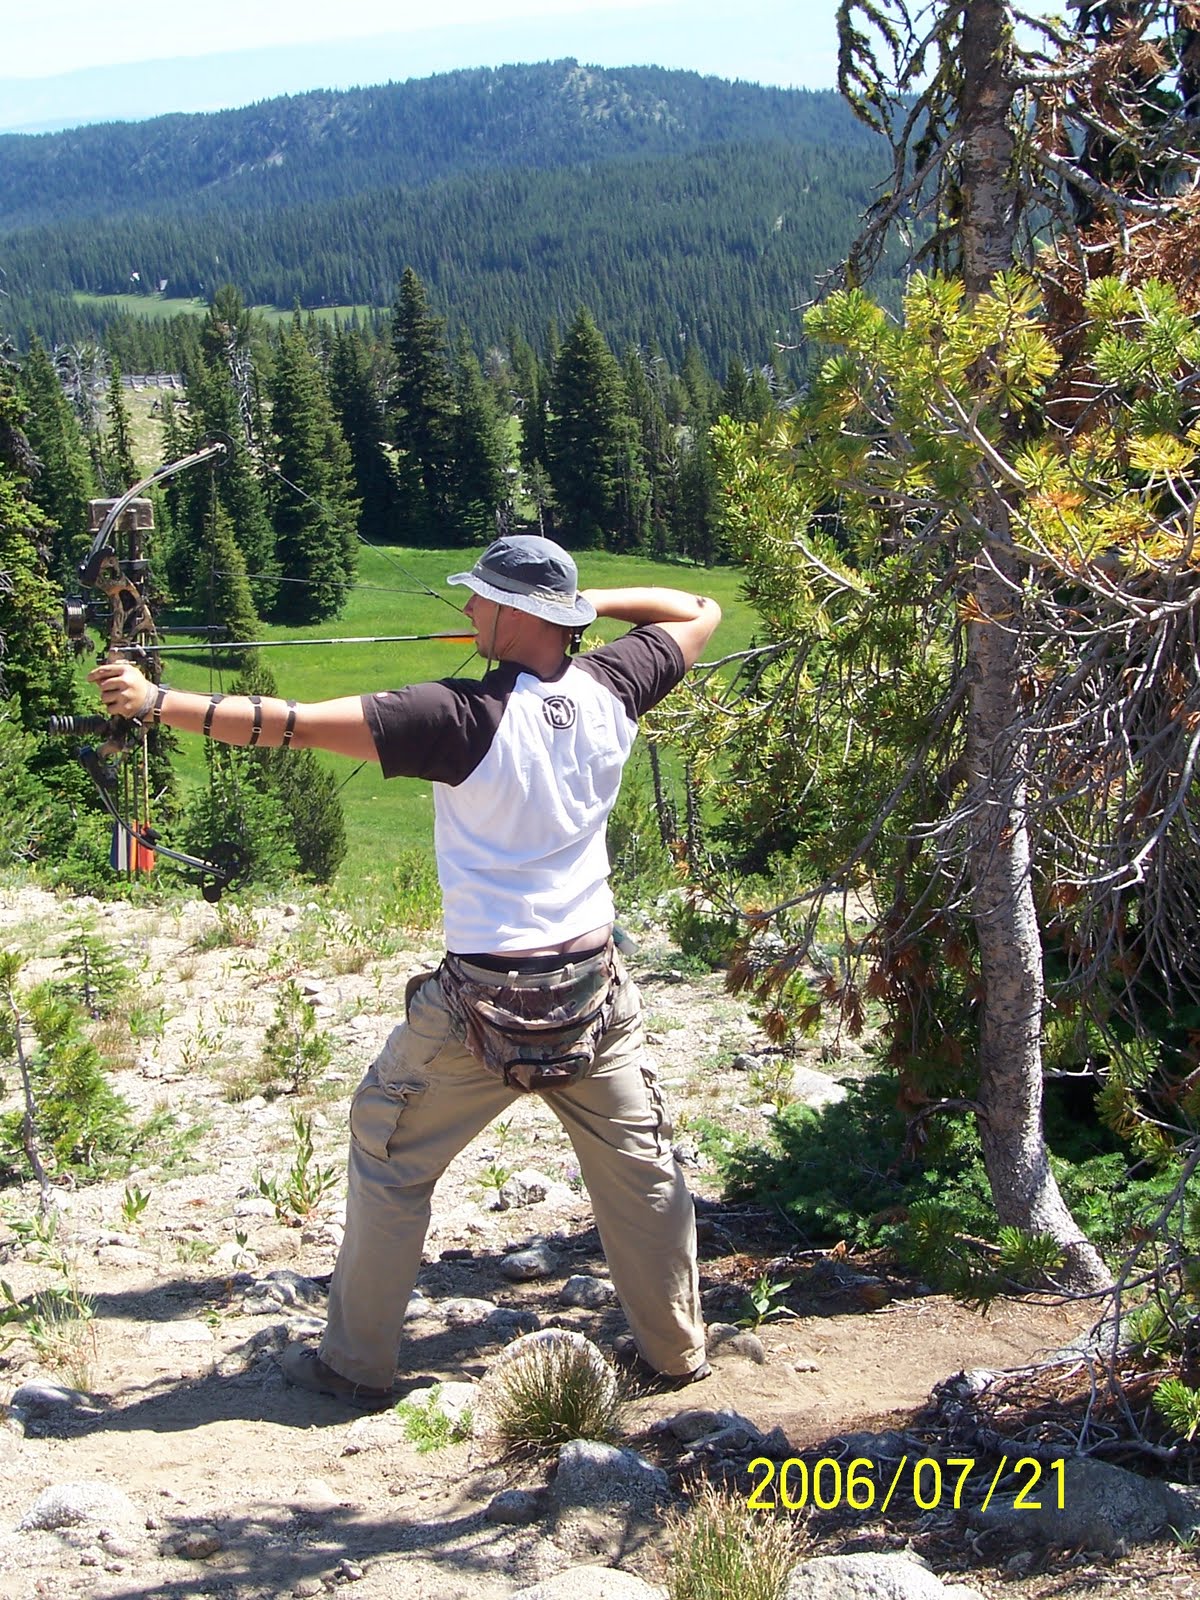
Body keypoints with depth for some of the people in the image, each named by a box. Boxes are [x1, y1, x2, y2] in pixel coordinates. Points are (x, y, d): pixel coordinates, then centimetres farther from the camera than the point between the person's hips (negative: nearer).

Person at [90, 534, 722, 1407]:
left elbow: (304, 724, -20)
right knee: (641, 1164, 17)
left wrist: (156, 701, -14)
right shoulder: (608, 690, -5)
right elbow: (697, 612, 15)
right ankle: (677, 1351, 27)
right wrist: (587, 600, 9)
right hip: (594, 988, 5)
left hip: (484, 1003, -4)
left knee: (390, 1161, 13)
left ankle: (359, 1364, 22)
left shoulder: (469, 716, -19)